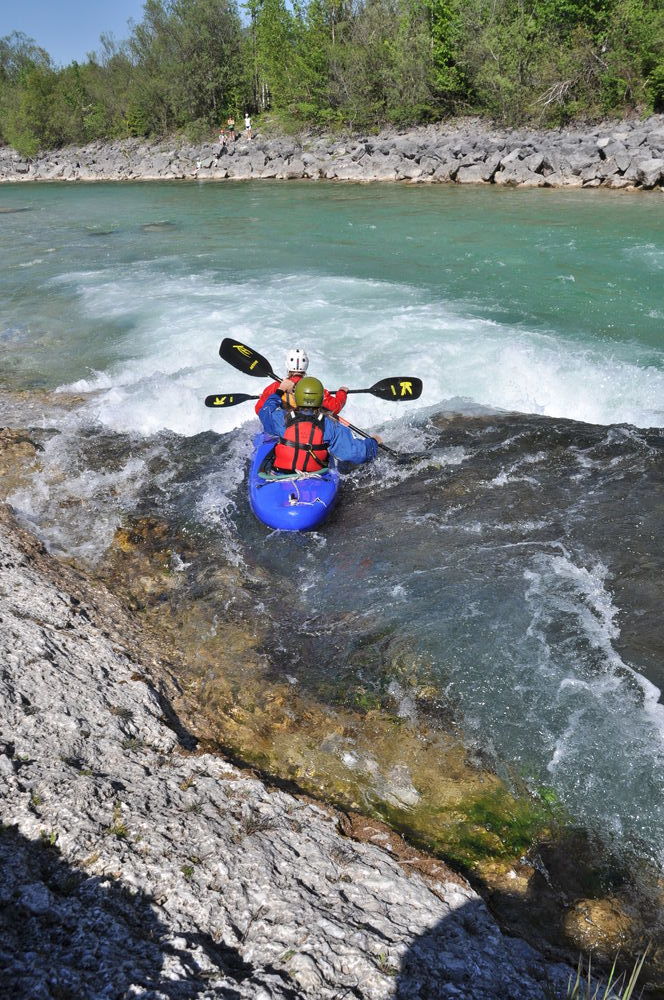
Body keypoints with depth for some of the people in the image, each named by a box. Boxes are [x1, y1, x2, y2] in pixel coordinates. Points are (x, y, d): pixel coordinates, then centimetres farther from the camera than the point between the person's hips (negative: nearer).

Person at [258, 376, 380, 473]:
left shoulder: (282, 419, -11)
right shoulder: (330, 426, -12)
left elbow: (266, 411, 14)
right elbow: (354, 450, -11)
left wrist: (280, 391, 28)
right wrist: (373, 442, 10)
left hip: (279, 475, 0)